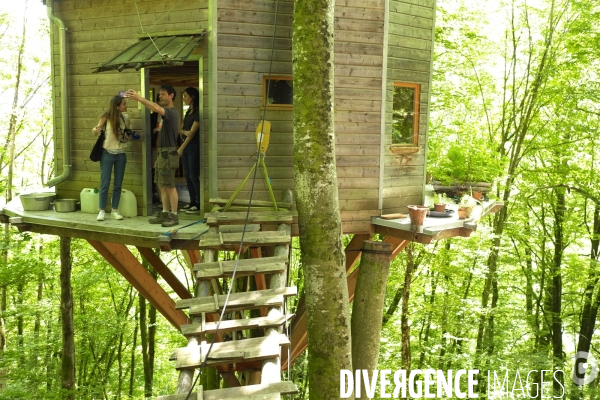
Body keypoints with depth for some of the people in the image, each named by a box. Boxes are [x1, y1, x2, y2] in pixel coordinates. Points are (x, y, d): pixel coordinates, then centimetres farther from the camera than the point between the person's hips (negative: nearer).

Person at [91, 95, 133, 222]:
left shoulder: (126, 117, 0)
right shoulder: (106, 117, -10)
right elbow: (96, 132, 0)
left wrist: (129, 137, -8)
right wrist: (95, 130, -23)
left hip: (121, 154, 3)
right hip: (107, 154, -3)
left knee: (118, 184, 7)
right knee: (105, 184, -1)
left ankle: (114, 210, 17)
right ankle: (102, 211, 8)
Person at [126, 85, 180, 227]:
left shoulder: (171, 112, -14)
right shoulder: (167, 113, 17)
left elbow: (156, 108, -29)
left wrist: (139, 98, -36)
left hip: (168, 153, -9)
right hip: (162, 152, 9)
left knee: (169, 186, -7)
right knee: (162, 185, 11)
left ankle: (174, 216, -2)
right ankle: (165, 213, 17)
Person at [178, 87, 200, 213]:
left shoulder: (197, 112, -11)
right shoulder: (188, 112, 15)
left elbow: (192, 133, -16)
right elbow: (180, 129, 12)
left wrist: (181, 148, -17)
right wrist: (184, 132, -13)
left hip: (194, 146, -8)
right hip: (186, 146, 8)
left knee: (193, 176, -8)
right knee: (188, 176, 9)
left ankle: (199, 204, -3)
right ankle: (192, 202, 14)